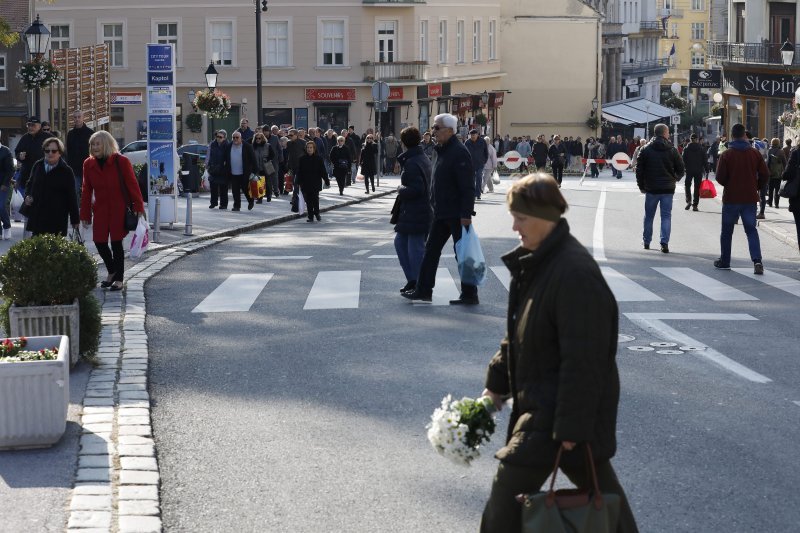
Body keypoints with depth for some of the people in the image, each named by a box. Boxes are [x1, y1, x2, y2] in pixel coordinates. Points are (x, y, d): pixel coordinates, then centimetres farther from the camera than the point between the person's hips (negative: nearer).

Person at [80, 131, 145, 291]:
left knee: (116, 242, -2)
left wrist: (138, 207, -9)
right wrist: (85, 214, 7)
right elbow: (87, 191, 8)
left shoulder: (121, 162, -10)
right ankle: (112, 272, 28)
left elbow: (132, 185, -6)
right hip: (100, 210, 4)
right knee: (99, 242, 2)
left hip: (119, 209, -4)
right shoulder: (88, 164, 3)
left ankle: (118, 279, 11)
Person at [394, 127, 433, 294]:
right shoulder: (423, 158, 12)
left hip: (415, 213, -10)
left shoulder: (411, 163, -18)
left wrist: (401, 189, -9)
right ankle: (412, 279, 21)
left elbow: (416, 189, -24)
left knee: (415, 248, -3)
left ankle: (419, 285, 3)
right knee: (400, 242, 17)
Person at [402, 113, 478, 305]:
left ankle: (470, 294, 6)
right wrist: (435, 205, 18)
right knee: (431, 249, 13)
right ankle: (423, 290, 20)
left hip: (456, 215, -10)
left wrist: (466, 214, -25)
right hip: (441, 213, 10)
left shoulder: (459, 152, -17)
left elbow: (467, 186, -22)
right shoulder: (443, 150, 13)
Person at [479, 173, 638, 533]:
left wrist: (570, 425, -23)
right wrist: (497, 383, 19)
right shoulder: (533, 263, 8)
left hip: (565, 408, -10)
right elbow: (517, 335, 20)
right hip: (538, 402, 10)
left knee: (507, 496, -6)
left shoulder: (575, 273, -24)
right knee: (599, 488, 19)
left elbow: (582, 359, -25)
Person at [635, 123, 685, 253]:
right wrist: (675, 178, 20)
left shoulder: (645, 150, -2)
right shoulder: (672, 150, -3)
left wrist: (641, 186, 7)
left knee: (649, 216, 13)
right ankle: (664, 242, -9)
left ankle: (646, 242, 19)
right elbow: (681, 169, 1)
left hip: (651, 189, 1)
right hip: (668, 189, -1)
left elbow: (639, 169, -2)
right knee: (666, 216, 2)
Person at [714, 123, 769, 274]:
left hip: (731, 198, -2)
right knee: (751, 229, 6)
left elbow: (720, 177, -12)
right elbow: (765, 174, -2)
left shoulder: (726, 154, -9)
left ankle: (724, 261, 19)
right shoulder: (755, 153, -1)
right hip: (750, 198, 2)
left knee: (727, 230, 12)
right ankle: (757, 260, -12)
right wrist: (758, 187, 14)